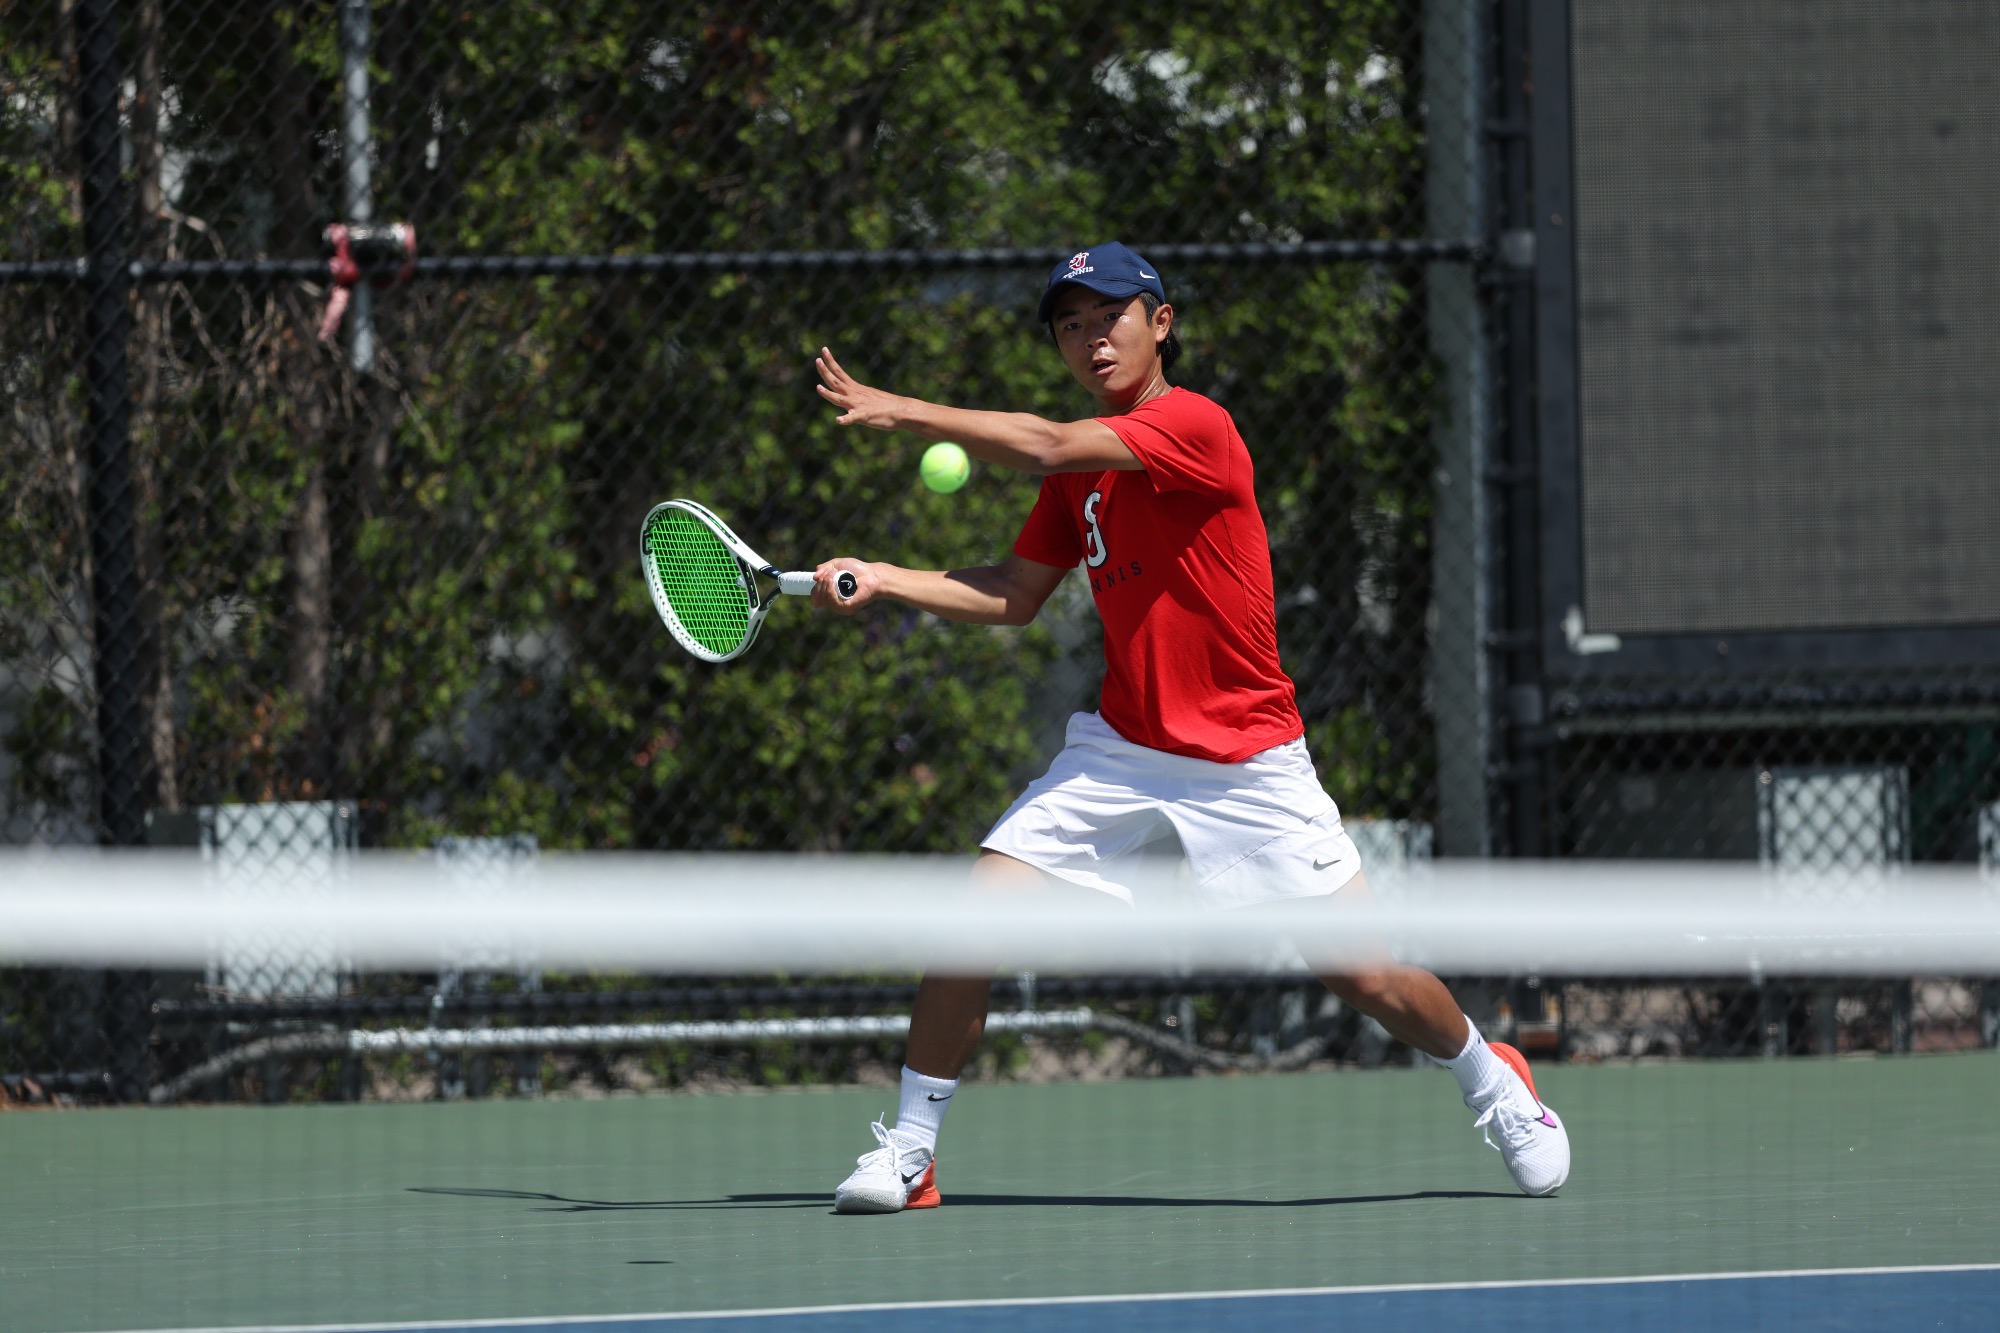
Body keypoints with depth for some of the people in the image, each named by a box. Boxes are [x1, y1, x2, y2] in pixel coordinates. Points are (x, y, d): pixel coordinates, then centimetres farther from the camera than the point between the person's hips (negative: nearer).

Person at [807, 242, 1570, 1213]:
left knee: (1364, 977, -5)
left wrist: (901, 411, -23)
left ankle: (1493, 1083, 24)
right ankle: (907, 1153, 2)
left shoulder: (1193, 426, -17)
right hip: (1120, 756, 6)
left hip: (1249, 763, -6)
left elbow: (1044, 446, -29)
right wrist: (883, 580, 3)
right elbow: (1015, 595, 15)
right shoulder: (1082, 461, 7)